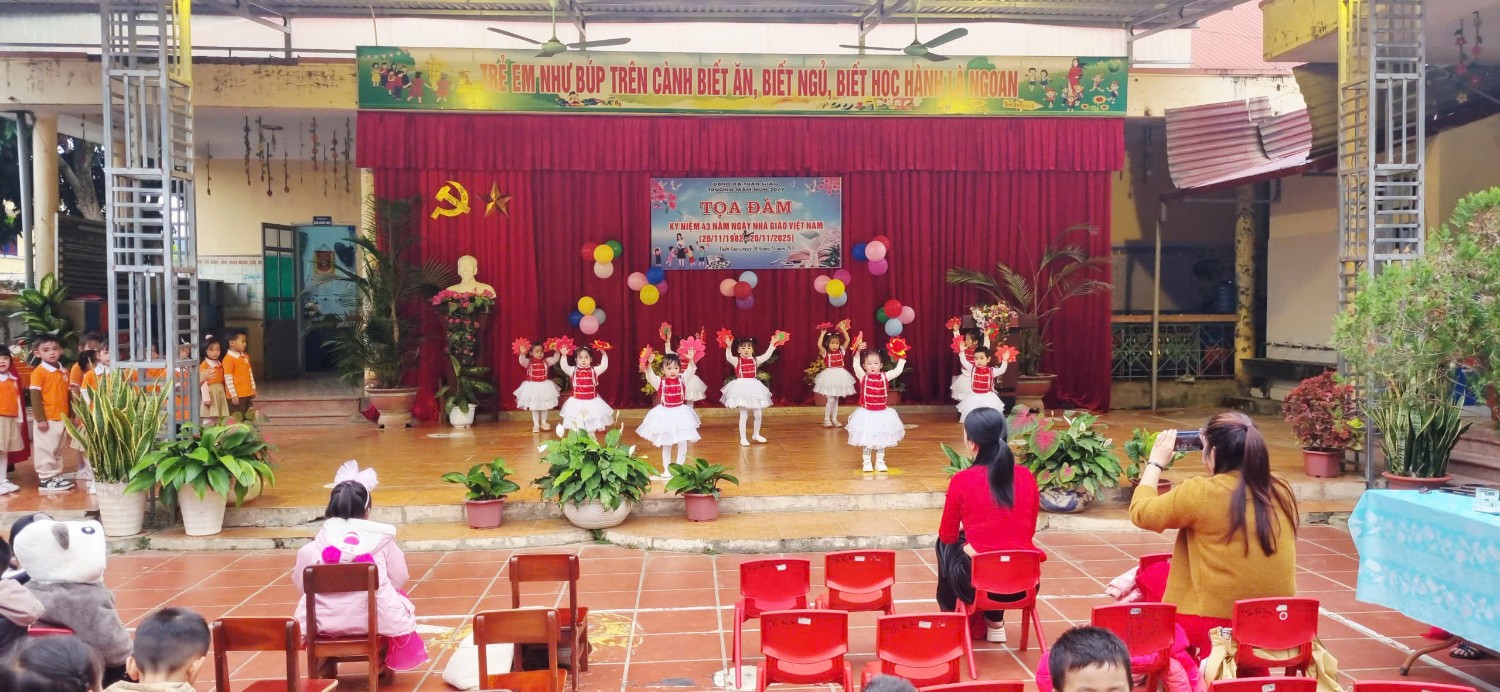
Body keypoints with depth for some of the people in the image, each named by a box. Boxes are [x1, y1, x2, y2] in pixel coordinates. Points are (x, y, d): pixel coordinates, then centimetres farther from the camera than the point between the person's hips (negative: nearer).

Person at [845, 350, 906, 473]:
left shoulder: (885, 377, -2)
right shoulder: (863, 376, -5)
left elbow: (898, 370, -1)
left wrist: (901, 357, -1)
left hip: (882, 414, 2)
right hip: (866, 414, -2)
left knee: (881, 439, 12)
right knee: (866, 441, 4)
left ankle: (880, 462, 24)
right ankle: (866, 463, 16)